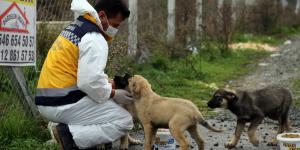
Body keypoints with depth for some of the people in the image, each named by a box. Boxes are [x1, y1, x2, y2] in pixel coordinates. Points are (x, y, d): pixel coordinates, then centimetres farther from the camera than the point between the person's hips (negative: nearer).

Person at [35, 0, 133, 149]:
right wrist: (114, 94, -6)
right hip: (64, 104, -10)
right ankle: (71, 136, -14)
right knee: (124, 121, -6)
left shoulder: (76, 26, 17)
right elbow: (90, 82, -22)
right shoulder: (94, 39, -14)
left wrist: (110, 83, 13)